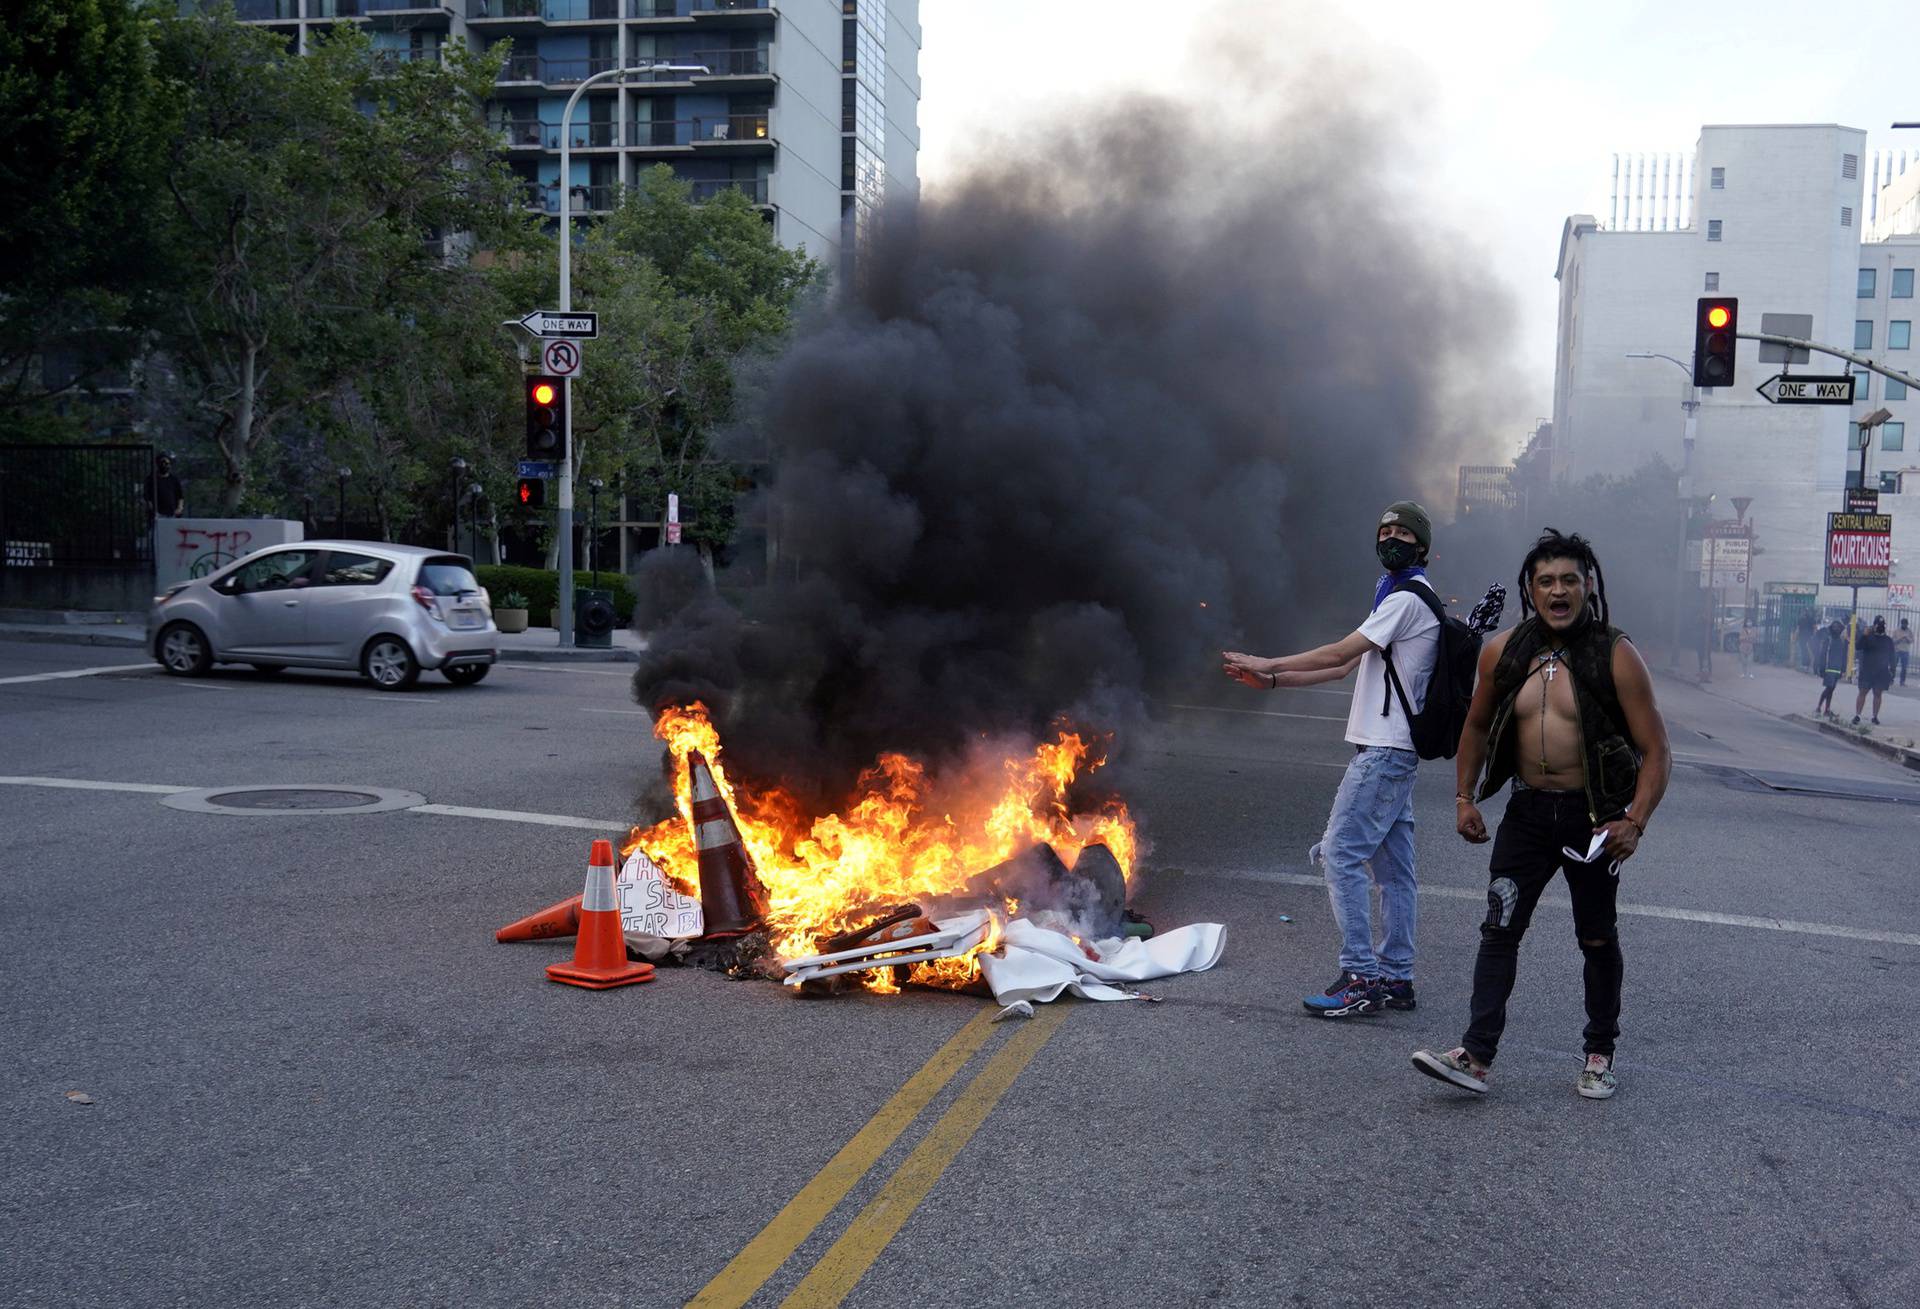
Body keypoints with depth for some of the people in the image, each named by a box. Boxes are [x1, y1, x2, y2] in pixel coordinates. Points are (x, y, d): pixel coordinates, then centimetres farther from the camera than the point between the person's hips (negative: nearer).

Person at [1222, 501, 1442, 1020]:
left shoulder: (1408, 599, -10)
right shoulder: (1400, 597, 23)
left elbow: (1340, 653, -14)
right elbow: (1345, 665, 21)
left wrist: (1268, 663, -5)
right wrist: (1272, 681, 14)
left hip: (1385, 750, -11)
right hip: (1389, 749, 11)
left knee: (1341, 852, -12)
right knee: (1392, 865, 11)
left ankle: (1360, 977, -11)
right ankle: (1395, 977, 17)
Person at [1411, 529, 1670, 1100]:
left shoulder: (1617, 657, -11)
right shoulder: (1503, 652, 0)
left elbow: (1656, 751, -11)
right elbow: (1477, 727, 14)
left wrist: (1635, 822, -22)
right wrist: (1465, 798, 6)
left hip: (1593, 815, -3)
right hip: (1528, 811, 3)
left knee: (1597, 938, 10)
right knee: (1499, 929, -4)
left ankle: (1600, 1054, 26)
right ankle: (1476, 1057, -5)